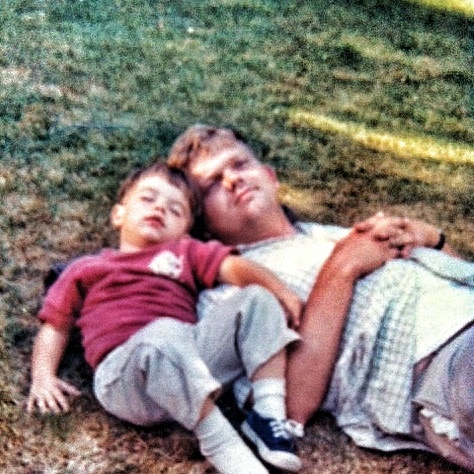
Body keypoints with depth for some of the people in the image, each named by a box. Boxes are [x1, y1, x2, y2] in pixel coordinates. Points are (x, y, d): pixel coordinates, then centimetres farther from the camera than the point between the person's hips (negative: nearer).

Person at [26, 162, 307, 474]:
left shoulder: (186, 253, 28)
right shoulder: (86, 269, 28)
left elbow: (234, 267, 11)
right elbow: (56, 327, 23)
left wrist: (280, 290, -7)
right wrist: (43, 376, 4)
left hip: (192, 357, 3)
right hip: (126, 375, -3)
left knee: (258, 300, -10)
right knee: (165, 333, -35)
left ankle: (268, 413, -19)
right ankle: (220, 443, -32)